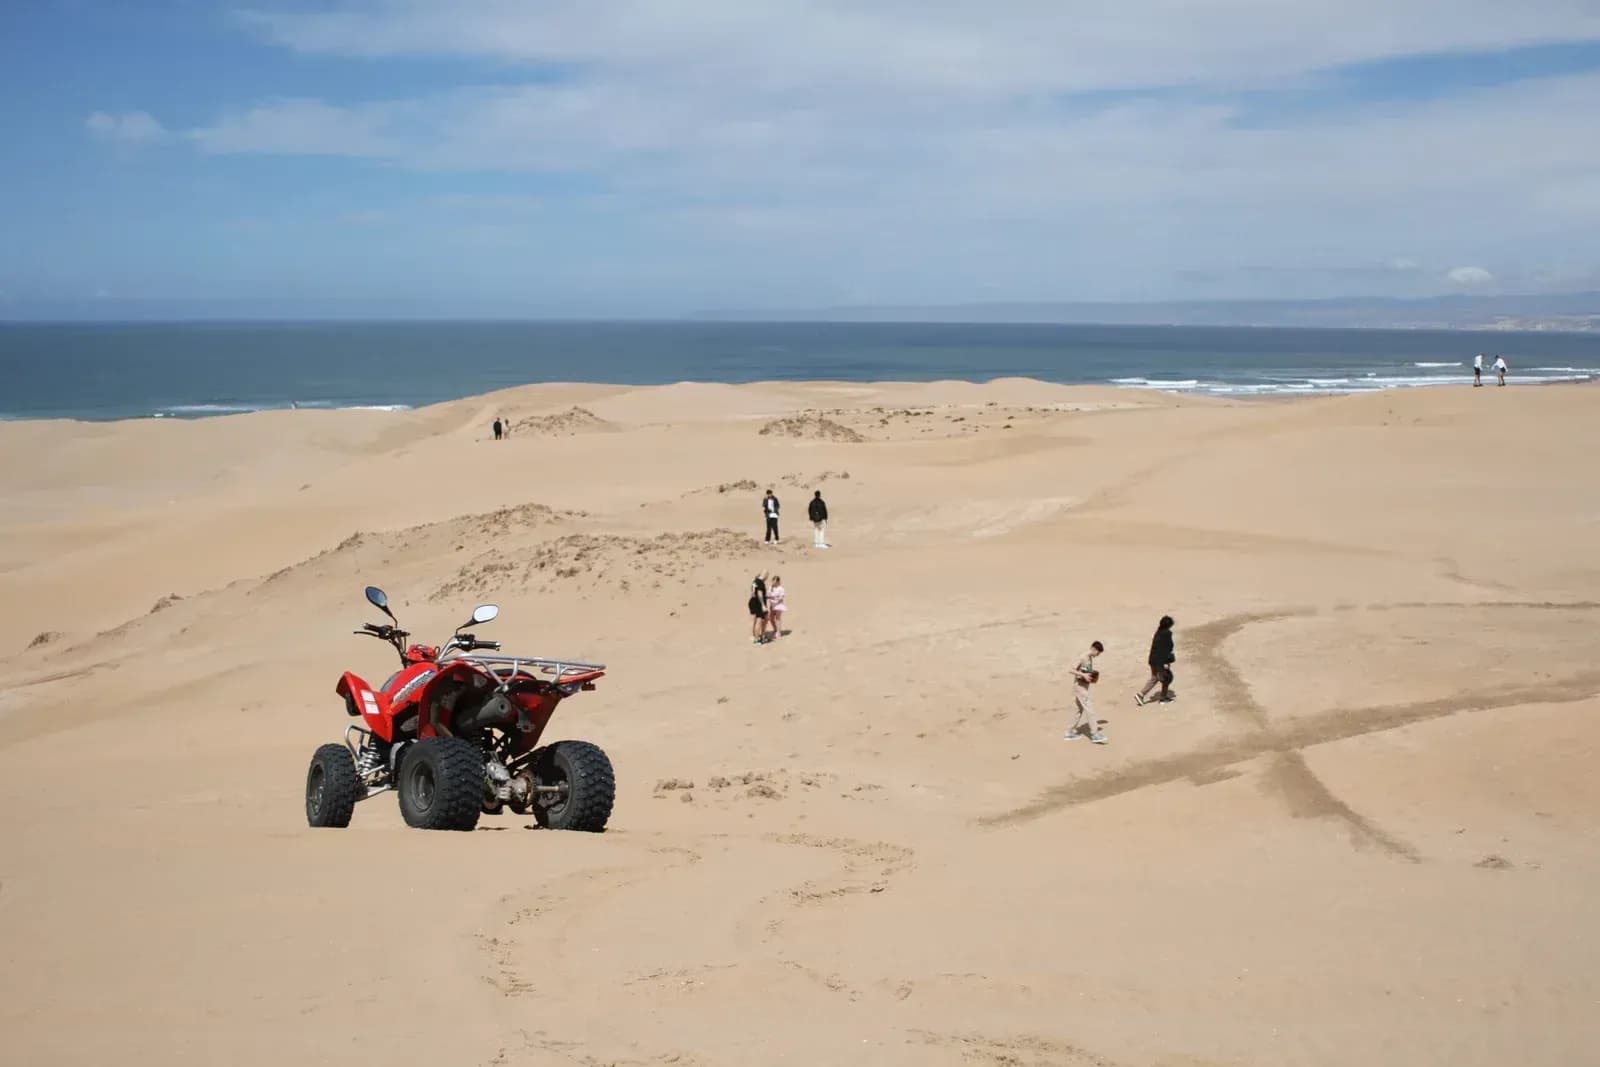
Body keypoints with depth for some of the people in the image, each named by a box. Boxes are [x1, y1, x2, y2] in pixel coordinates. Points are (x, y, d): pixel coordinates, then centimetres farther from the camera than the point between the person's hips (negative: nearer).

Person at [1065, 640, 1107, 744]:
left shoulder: (1090, 658, 10)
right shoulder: (1083, 658, -17)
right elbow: (1072, 670, -20)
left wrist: (1094, 675, 3)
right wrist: (1083, 675, -28)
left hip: (1085, 687, 10)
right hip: (1079, 686, -10)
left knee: (1082, 710, 16)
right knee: (1089, 709, -11)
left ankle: (1071, 732, 24)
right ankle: (1094, 734, -12)